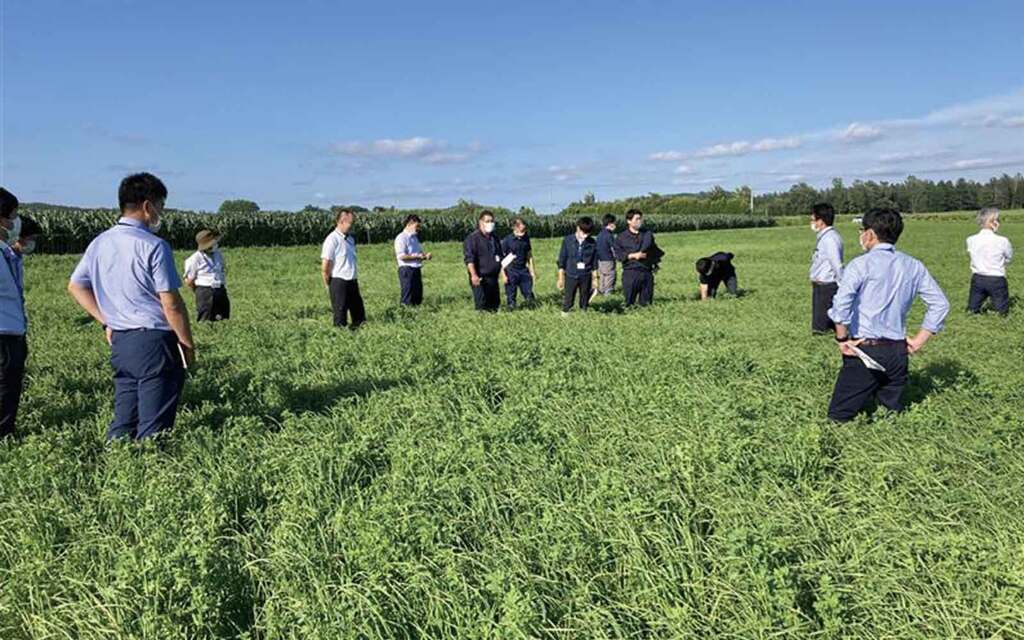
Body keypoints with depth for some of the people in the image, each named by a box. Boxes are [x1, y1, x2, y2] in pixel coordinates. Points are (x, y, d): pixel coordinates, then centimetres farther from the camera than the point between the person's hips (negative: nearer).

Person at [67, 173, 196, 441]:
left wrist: (107, 321, 19)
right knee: (153, 430, -1)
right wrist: (188, 345, -5)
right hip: (154, 341, -7)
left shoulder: (100, 243, 9)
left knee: (122, 422, 14)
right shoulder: (153, 246, -13)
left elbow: (75, 286, 18)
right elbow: (171, 304, -15)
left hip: (119, 341, 7)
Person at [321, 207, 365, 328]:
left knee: (359, 315, 12)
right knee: (340, 318, 1)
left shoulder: (350, 239, 12)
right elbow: (325, 266, -14)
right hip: (339, 282, -8)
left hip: (352, 282, 8)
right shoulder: (332, 240, -13)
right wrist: (328, 284, -5)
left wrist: (355, 278, 14)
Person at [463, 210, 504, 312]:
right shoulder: (472, 238, -7)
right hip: (480, 279, -7)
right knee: (481, 305, -9)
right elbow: (469, 258, -16)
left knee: (495, 304, 12)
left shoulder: (494, 238, 17)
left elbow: (500, 255, 31)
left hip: (493, 277, 8)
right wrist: (473, 275, -26)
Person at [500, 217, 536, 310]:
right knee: (511, 298, 1)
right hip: (511, 271, -4)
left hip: (524, 270, 4)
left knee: (529, 296, 4)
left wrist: (532, 271, 11)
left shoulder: (526, 238, 3)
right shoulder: (507, 240, -10)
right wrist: (503, 275, -12)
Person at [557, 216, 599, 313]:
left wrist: (594, 279, 10)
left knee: (585, 301, 10)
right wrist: (561, 278, 1)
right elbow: (561, 260, 1)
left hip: (586, 277, 2)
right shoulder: (567, 240, -4)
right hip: (571, 276, -2)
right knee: (567, 302, 1)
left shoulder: (592, 243, 0)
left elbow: (594, 262, 8)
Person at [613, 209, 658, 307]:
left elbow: (655, 251, 16)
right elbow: (618, 254, -2)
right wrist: (633, 255, -12)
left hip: (646, 272, 2)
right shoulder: (621, 238, 4)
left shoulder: (648, 235, 12)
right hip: (630, 273, -2)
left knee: (646, 303, 6)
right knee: (629, 302, -1)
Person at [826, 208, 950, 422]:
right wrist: (919, 340, 13)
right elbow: (940, 304, 11)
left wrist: (842, 338, -13)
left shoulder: (861, 264, -9)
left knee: (839, 417, 2)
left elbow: (842, 301, -24)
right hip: (898, 352, 5)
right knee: (893, 411, 18)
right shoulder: (913, 266, 9)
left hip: (865, 350, -5)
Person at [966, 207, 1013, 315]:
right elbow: (1009, 258, 2)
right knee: (1002, 314, 9)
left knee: (971, 311, 12)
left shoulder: (971, 240, -5)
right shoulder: (1002, 241, -15)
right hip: (997, 280, -3)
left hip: (977, 279, 3)